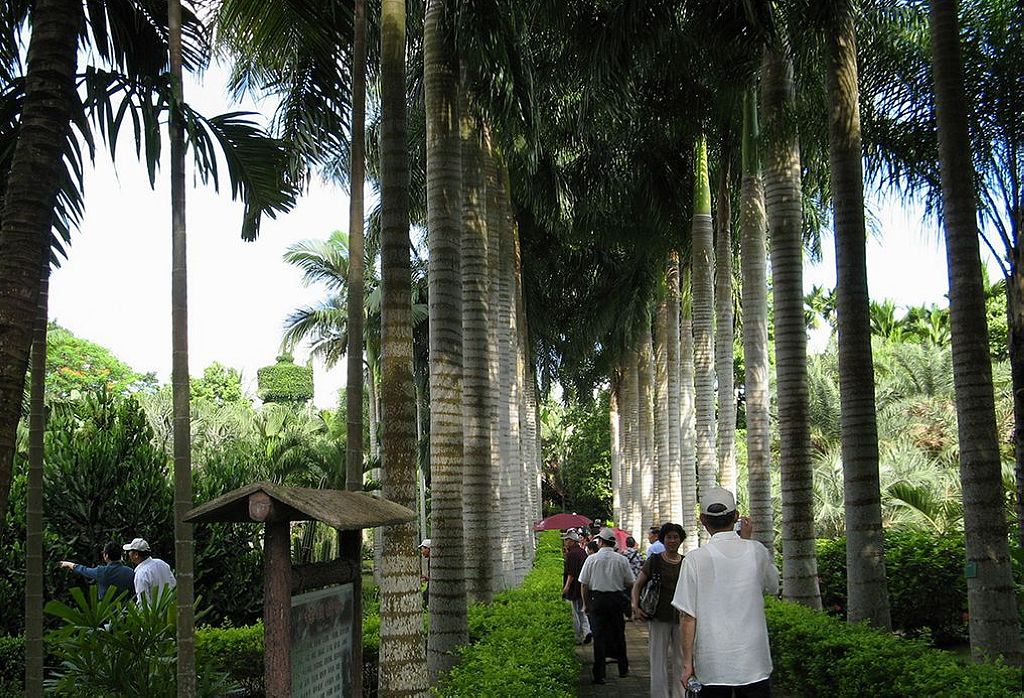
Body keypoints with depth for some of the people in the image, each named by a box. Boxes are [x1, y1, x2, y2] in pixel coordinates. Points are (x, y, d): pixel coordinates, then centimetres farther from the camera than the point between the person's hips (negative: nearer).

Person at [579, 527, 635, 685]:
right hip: (617, 599, 1)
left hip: (597, 599, -1)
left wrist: (586, 604, 9)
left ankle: (599, 675, 4)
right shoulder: (621, 560, -3)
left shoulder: (592, 559, -6)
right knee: (618, 634, 16)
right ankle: (623, 668, 27)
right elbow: (630, 583, 1)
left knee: (599, 636, 3)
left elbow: (584, 584, -2)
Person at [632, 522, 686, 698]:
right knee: (658, 659, 1)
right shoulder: (654, 560, -1)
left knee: (680, 660, 10)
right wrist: (635, 607, -12)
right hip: (659, 617, -2)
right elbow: (637, 584, 1)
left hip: (681, 617, 2)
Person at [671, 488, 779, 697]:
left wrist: (687, 663, 1)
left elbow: (688, 618, -8)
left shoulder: (695, 560, -9)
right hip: (754, 664, 2)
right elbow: (773, 586, 19)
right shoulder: (756, 551, -2)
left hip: (712, 666, -2)